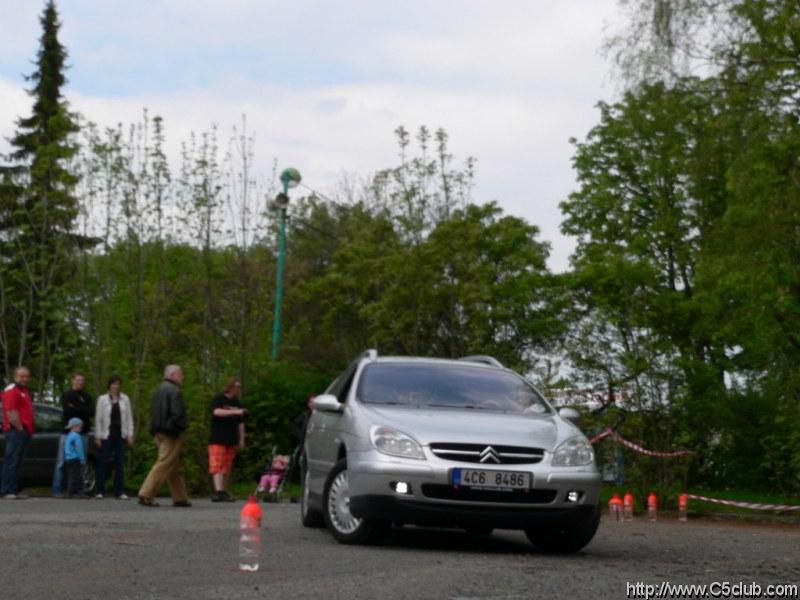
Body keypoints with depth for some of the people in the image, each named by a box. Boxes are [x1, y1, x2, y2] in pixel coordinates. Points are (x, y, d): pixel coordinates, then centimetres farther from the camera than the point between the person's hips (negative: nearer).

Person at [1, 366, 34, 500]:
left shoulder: (25, 391, 21)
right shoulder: (11, 391, -9)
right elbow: (11, 413, -17)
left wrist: (29, 430, 14)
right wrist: (20, 429, -14)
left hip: (24, 431, 9)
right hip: (15, 431, -9)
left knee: (17, 463, 10)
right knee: (11, 462, -10)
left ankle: (14, 491, 12)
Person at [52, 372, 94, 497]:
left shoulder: (87, 397, 15)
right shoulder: (66, 395, 4)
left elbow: (91, 412, 0)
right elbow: (67, 411, -12)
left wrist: (75, 409, -7)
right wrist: (82, 411, -6)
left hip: (83, 433, 4)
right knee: (62, 462, -5)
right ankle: (57, 490, -3)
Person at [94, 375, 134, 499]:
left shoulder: (125, 399, 7)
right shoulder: (102, 399, 1)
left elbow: (129, 418, 8)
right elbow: (98, 419, 1)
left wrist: (130, 435, 1)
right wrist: (97, 436, -3)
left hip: (120, 434, 2)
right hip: (107, 434, -2)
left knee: (120, 463, 2)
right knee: (103, 462, -3)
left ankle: (119, 492, 4)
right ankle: (100, 491, 3)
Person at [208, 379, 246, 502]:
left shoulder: (237, 403, 15)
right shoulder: (219, 399, -1)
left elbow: (240, 423, 20)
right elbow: (216, 412, -21)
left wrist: (241, 439, 15)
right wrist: (234, 412, -29)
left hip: (231, 440, 6)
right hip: (217, 439, -6)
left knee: (227, 468, 6)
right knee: (217, 466, -13)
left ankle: (224, 492, 11)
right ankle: (218, 491, -22)